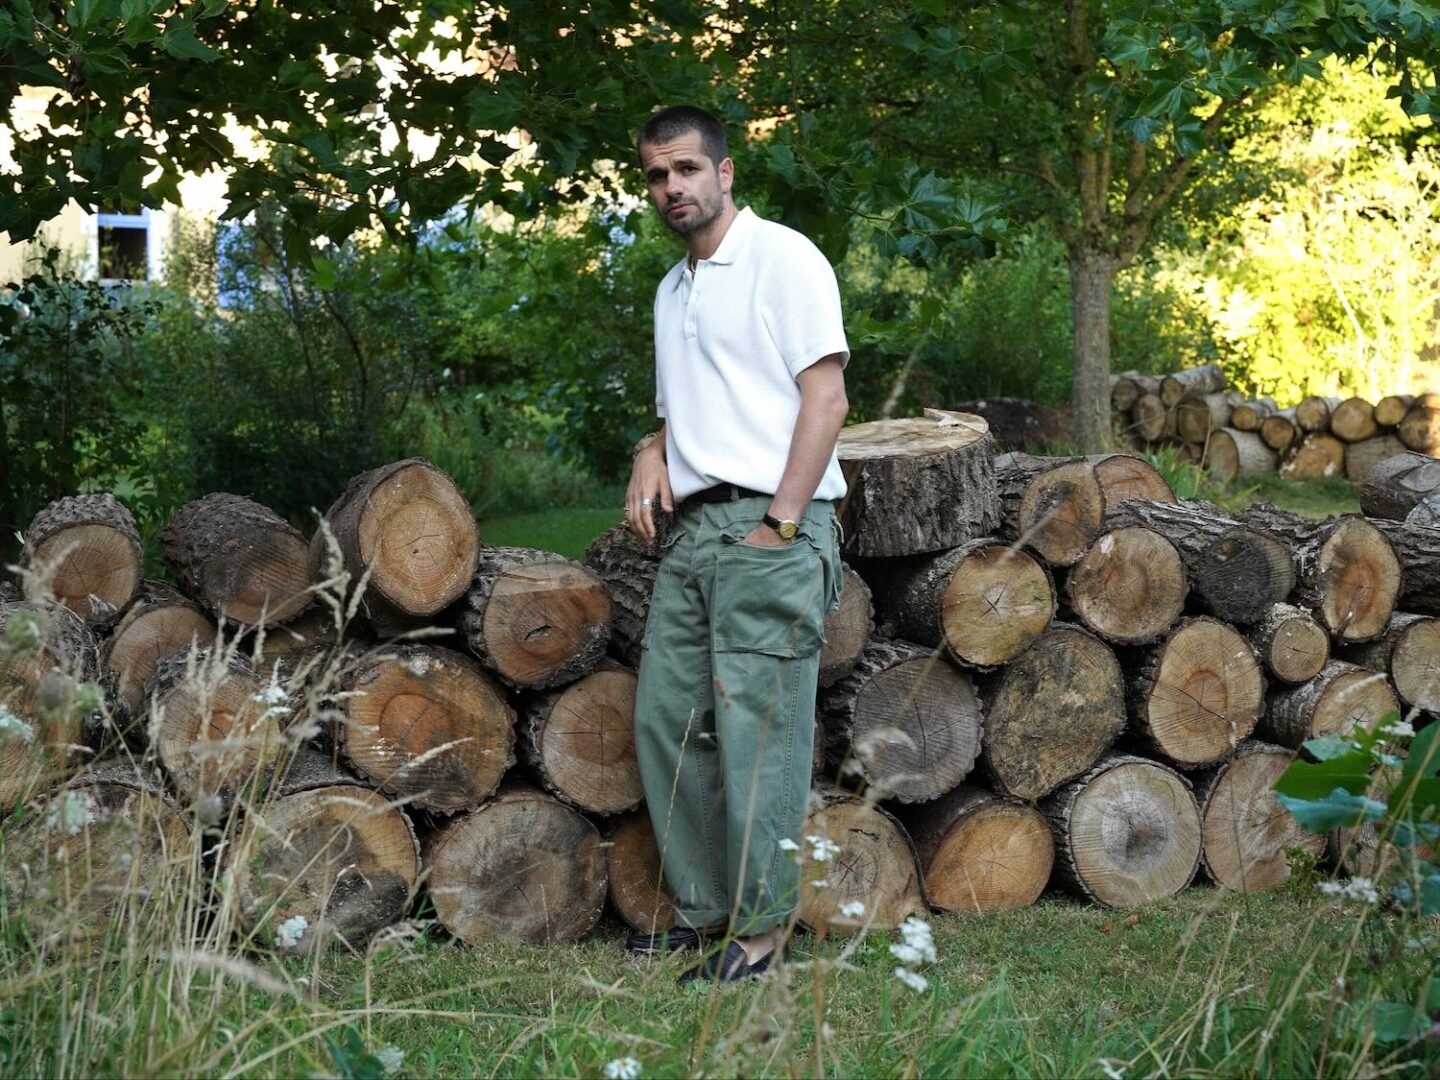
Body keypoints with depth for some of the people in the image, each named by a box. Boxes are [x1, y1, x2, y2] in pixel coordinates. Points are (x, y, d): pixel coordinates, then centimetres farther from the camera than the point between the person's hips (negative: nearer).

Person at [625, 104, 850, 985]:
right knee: (667, 721, 5)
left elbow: (826, 394, -10)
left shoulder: (782, 257, -2)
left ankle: (760, 929, -3)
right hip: (693, 528, 8)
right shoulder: (671, 291, 22)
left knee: (757, 732, -8)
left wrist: (780, 521, -16)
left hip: (768, 528, -8)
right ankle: (703, 913, 14)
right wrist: (653, 457, 8)